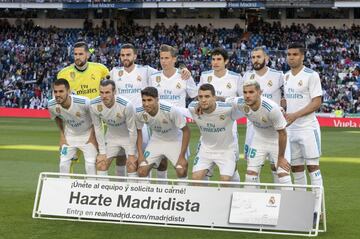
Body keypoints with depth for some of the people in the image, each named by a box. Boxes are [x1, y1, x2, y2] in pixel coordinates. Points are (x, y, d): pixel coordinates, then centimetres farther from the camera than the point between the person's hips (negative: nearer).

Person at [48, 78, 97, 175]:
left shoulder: (84, 102, -33)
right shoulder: (52, 105, -20)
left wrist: (93, 136, -11)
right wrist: (62, 136, 4)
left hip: (87, 134, -3)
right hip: (69, 135, 3)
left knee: (90, 164, -11)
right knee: (63, 164, 1)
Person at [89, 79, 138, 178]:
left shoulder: (126, 105, -32)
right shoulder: (94, 105, -21)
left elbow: (132, 130, -20)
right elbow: (98, 128, -7)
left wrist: (131, 155, -16)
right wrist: (102, 152, -7)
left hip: (128, 136, -4)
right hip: (111, 136, 4)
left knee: (132, 166, -13)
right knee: (101, 164, -2)